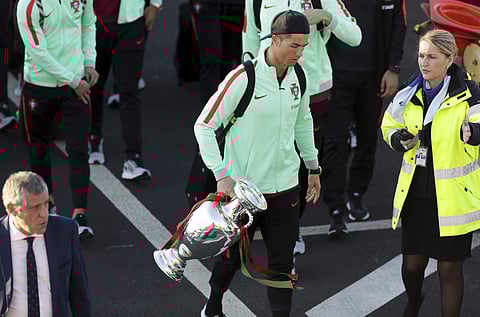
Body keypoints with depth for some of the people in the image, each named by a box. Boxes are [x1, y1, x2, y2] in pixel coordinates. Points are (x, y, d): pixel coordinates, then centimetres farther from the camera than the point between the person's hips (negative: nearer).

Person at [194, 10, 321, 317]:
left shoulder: (298, 77, 2)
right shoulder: (243, 78, -17)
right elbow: (204, 126, -13)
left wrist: (313, 167, 22)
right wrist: (221, 174, -20)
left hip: (285, 187, 4)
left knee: (282, 262, 5)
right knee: (233, 257, 13)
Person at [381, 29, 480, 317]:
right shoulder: (410, 95, 3)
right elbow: (389, 127, 17)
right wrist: (400, 139, -6)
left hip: (452, 196, -4)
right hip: (415, 193, 4)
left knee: (450, 269, 3)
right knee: (412, 263, 14)